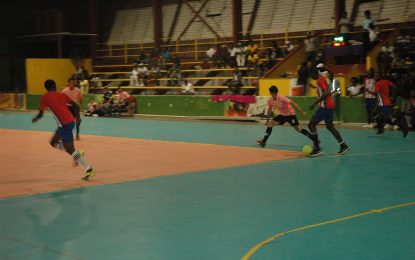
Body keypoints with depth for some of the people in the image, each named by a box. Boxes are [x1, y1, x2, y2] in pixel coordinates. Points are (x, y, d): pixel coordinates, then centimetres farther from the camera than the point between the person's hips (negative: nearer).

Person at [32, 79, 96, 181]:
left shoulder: (44, 97, 4)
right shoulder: (62, 95, 17)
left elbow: (40, 114, 6)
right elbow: (75, 105, 9)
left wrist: (35, 119, 27)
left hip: (64, 124, -7)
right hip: (71, 121, 7)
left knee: (70, 149, -4)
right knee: (53, 142, 22)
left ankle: (89, 170, -8)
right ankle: (77, 155, 15)